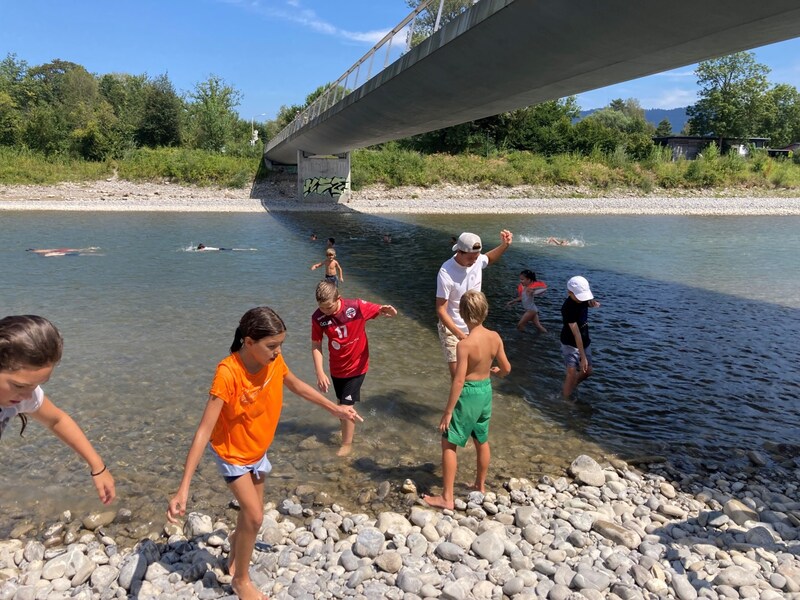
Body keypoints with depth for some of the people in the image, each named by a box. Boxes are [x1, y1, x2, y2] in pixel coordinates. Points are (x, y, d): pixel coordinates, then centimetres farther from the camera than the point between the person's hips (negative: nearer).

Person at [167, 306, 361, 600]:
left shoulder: (274, 361, -19)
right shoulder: (227, 373, -36)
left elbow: (297, 386, 3)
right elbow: (204, 430, -36)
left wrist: (334, 408, 10)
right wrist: (183, 488, -39)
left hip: (257, 449, 6)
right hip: (231, 452, -5)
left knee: (252, 512, 19)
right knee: (254, 516, -8)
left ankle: (236, 541, 52)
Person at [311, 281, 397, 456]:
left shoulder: (357, 307, -25)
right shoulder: (318, 317, -17)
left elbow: (381, 310, -14)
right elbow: (316, 345, -8)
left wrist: (387, 310, -40)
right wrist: (319, 372, -17)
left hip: (356, 366, -3)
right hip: (336, 368, 3)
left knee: (347, 405, -1)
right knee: (341, 403, 22)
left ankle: (347, 444, 20)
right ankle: (347, 427, 49)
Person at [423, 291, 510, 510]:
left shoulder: (465, 344, -24)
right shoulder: (495, 337, -6)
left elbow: (459, 380, -23)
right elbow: (506, 369, 3)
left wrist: (448, 412, -16)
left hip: (468, 394, -7)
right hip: (486, 391, 7)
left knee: (449, 444, 5)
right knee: (482, 441, 22)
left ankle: (447, 498, 9)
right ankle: (480, 486, 40)